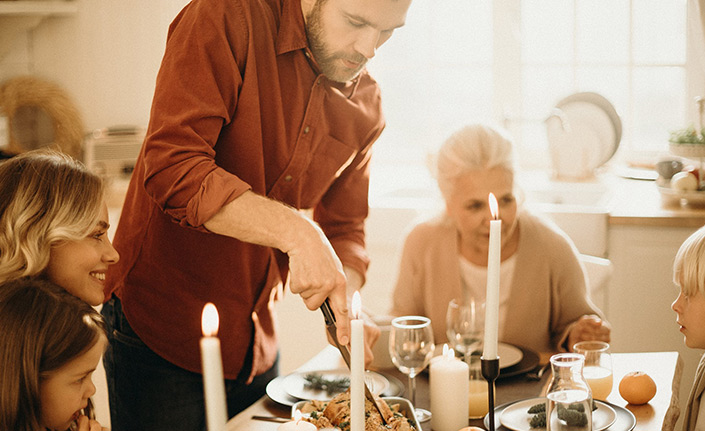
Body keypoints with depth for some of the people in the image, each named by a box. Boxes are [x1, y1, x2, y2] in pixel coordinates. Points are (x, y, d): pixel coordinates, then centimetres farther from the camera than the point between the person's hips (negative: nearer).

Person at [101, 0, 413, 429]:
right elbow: (171, 168, -27)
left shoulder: (366, 107, 2)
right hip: (159, 325, -5)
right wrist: (296, 232, -35)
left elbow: (345, 229, 9)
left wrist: (345, 305, -12)